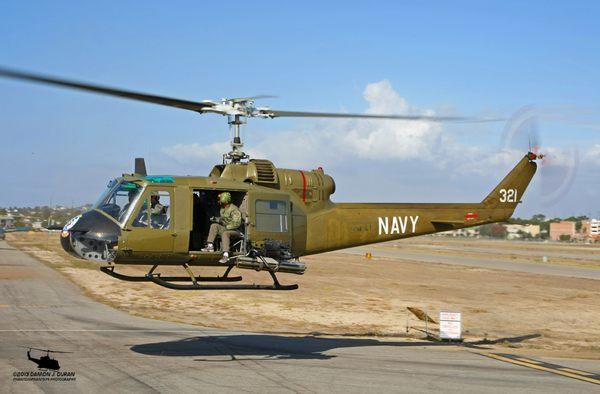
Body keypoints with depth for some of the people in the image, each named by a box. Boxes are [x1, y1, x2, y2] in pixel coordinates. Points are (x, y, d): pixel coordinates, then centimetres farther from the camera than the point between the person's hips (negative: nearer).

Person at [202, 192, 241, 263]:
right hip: (225, 229, 8)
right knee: (214, 226, -10)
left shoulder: (234, 210, -18)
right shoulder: (223, 209, 9)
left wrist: (226, 226, -24)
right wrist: (216, 219, 6)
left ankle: (226, 256, -45)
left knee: (225, 234, -37)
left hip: (235, 230, -8)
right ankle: (210, 246, -16)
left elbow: (237, 223, -25)